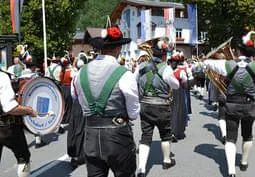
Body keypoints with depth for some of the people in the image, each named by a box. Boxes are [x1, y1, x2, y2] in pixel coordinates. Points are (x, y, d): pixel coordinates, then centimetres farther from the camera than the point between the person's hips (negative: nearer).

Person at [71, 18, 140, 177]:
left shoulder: (82, 72, 1)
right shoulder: (124, 74, -14)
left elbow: (83, 105, 10)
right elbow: (134, 113, -6)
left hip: (91, 135, 4)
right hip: (118, 135, -4)